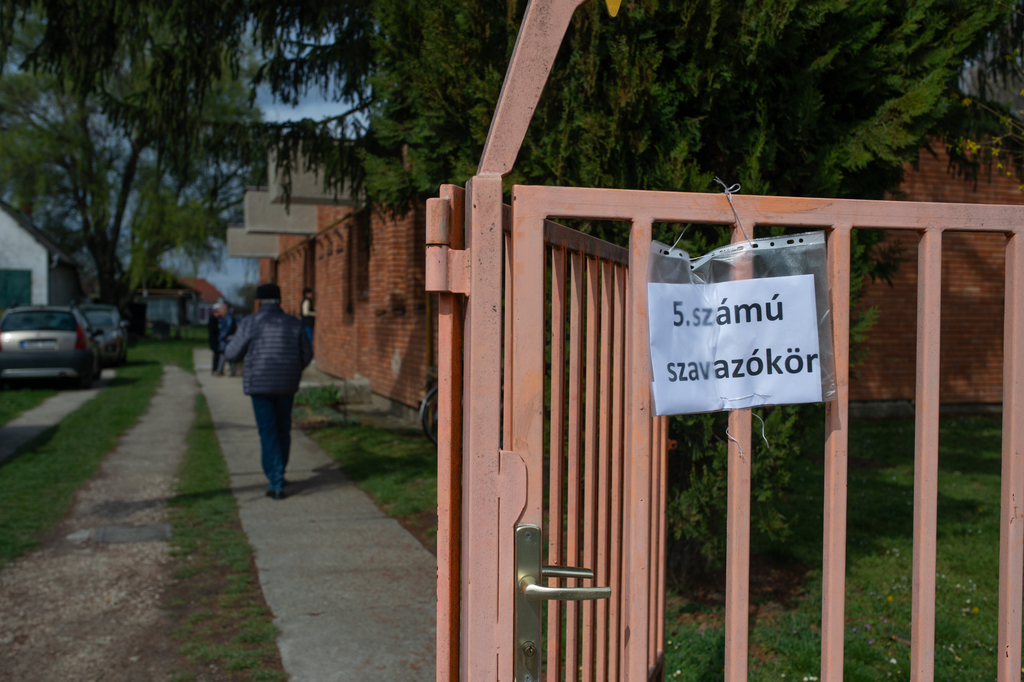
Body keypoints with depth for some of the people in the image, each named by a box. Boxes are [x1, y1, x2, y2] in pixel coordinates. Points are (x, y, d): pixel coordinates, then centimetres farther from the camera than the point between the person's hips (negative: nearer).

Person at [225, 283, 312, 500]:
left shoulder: (250, 322, -7)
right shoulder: (293, 323, 3)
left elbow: (234, 354, -1)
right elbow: (306, 354, 6)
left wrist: (228, 349, 23)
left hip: (260, 384, -3)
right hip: (286, 385, 3)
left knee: (268, 433, -1)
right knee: (283, 430, 18)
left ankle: (276, 483, -6)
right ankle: (278, 475, 30)